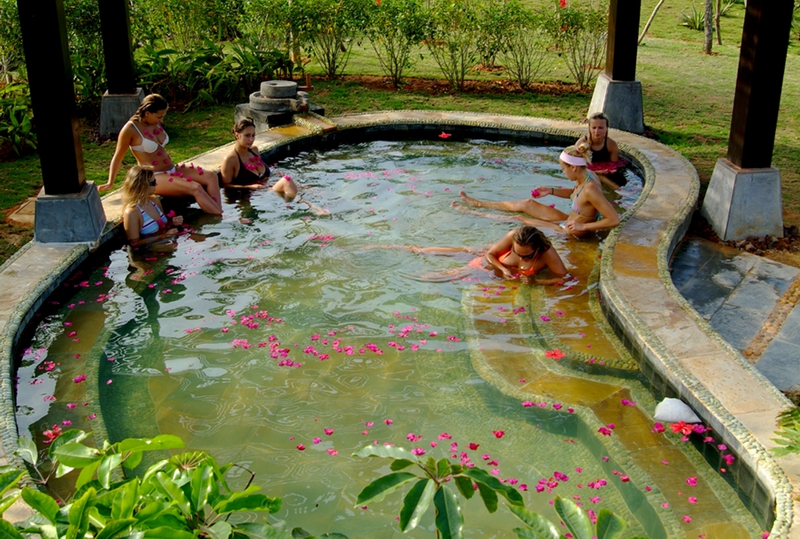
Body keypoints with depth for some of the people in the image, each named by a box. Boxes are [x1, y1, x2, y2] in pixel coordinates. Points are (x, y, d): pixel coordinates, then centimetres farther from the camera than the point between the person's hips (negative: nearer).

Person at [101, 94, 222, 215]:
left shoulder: (155, 123, 8)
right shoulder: (131, 129, -12)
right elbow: (118, 157, -3)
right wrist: (110, 183, 3)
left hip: (172, 169, 8)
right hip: (154, 178, -8)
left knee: (211, 177, -12)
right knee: (196, 188, -29)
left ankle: (218, 216, -25)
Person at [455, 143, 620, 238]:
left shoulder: (590, 190, -35)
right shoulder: (586, 174, -8)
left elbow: (614, 220, -35)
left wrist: (583, 226, -30)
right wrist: (551, 191, 1)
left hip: (572, 232, -8)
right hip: (570, 221, 8)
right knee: (527, 204, 15)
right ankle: (479, 204, 33)